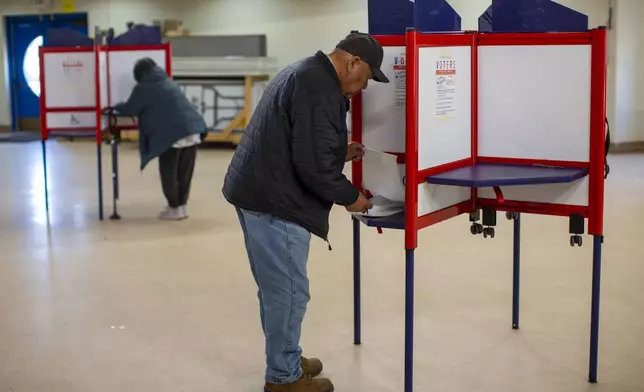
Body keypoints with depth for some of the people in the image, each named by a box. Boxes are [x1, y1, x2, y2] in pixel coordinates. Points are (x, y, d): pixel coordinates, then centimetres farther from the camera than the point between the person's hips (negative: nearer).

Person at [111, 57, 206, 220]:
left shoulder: (143, 88, 4)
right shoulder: (169, 82, 25)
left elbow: (129, 110, 11)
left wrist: (116, 107, 32)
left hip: (171, 134, -7)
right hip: (192, 129, 7)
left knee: (169, 174, 8)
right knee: (185, 172, 15)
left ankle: (175, 208, 13)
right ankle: (182, 205, 24)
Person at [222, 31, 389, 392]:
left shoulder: (304, 73, 17)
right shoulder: (319, 89, -18)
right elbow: (313, 164, -23)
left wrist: (341, 152, 21)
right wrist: (349, 197, -9)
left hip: (257, 191, 11)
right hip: (275, 200, -11)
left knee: (276, 288, 19)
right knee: (288, 291, 0)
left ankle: (285, 360, 33)